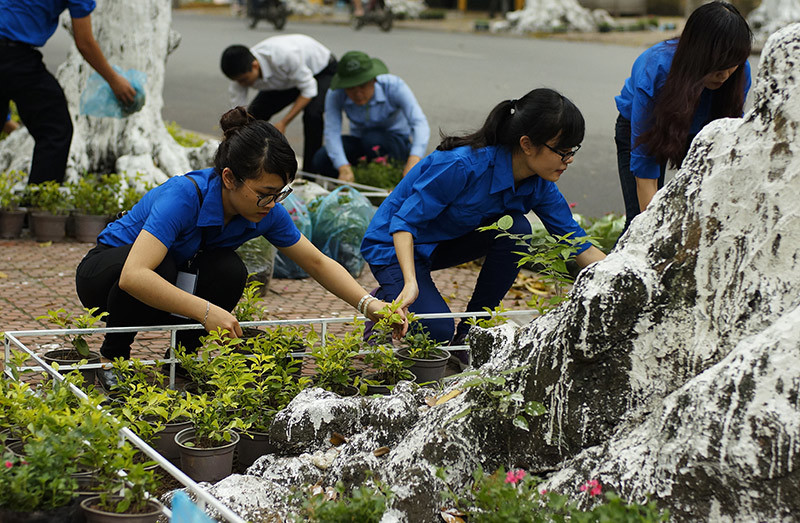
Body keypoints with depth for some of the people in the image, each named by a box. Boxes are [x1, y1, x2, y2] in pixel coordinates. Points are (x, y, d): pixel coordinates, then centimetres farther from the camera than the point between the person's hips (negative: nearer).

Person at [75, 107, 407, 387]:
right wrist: (205, 311, -51)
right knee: (162, 267, -37)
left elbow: (318, 264, -4)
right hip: (105, 271, -5)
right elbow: (133, 276, -47)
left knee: (229, 271, -25)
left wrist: (368, 304, -17)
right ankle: (112, 356, -10)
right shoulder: (184, 196, -36)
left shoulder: (265, 211, -17)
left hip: (180, 276, 5)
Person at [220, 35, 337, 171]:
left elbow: (309, 90, -31)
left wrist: (283, 123, -34)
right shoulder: (241, 73, -25)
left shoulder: (284, 55, -44)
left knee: (312, 114, -32)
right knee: (254, 114, -7)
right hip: (286, 80, 6)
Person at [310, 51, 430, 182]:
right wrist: (344, 168, -46)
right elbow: (332, 132, -28)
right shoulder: (335, 95, -21)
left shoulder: (393, 86, -27)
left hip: (397, 142, -3)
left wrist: (413, 163, -53)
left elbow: (420, 123, -36)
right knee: (320, 160, -23)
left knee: (372, 139, -36)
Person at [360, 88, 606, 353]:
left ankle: (469, 333, -6)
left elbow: (580, 246, -5)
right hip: (394, 245, -7)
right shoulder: (463, 164, -33)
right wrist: (411, 283, -41)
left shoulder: (539, 186, -12)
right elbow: (404, 221, -28)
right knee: (438, 331, -25)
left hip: (446, 241, 7)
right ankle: (383, 301, 7)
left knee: (516, 229, -19)